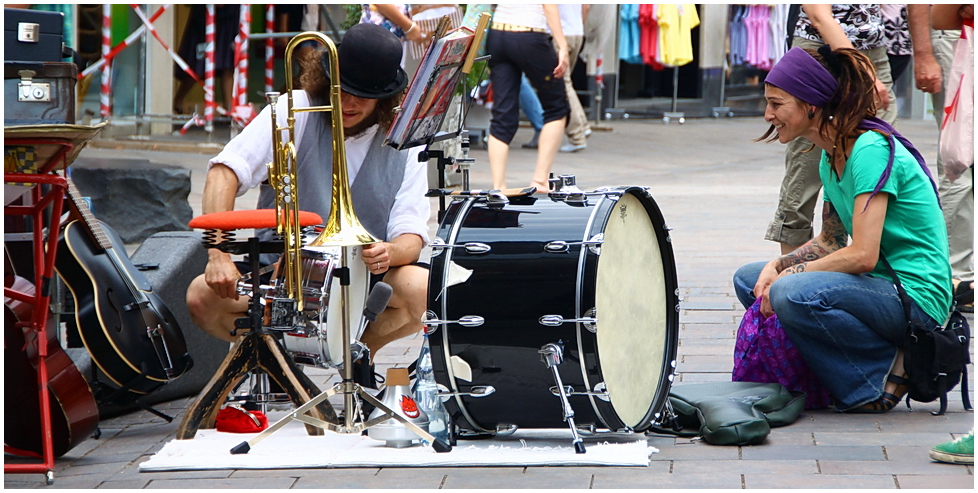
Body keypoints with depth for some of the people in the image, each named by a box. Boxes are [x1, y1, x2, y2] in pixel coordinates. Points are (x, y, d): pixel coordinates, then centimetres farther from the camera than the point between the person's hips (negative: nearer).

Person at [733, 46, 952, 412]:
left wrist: (789, 274, -16)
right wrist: (776, 267, 0)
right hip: (879, 286, 10)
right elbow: (831, 241, 17)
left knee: (793, 294, -31)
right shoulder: (830, 155, 9)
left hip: (917, 296, -10)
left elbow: (862, 255, -26)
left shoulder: (872, 150, -20)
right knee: (748, 279, 11)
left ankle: (885, 372, -11)